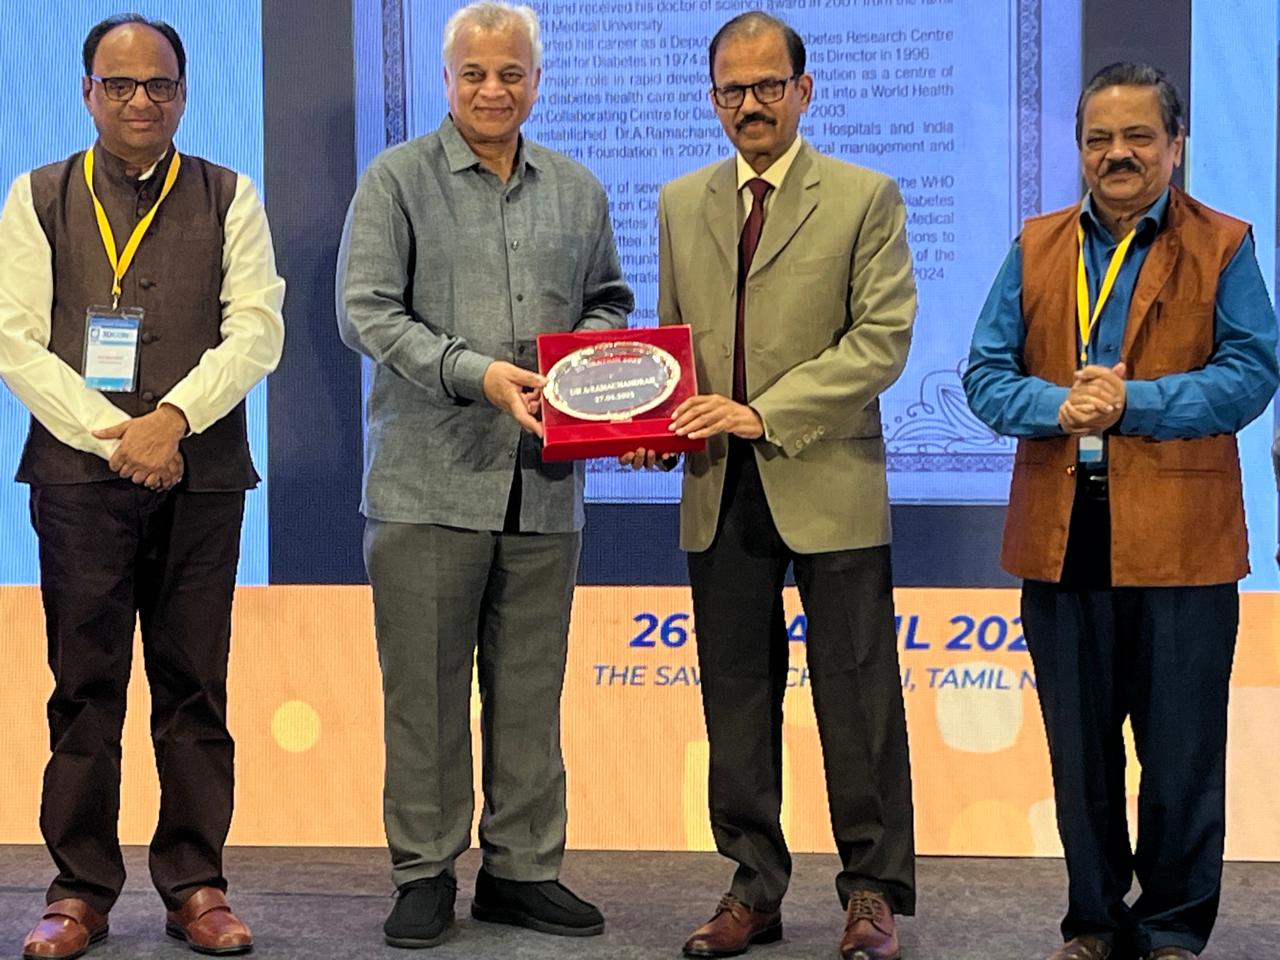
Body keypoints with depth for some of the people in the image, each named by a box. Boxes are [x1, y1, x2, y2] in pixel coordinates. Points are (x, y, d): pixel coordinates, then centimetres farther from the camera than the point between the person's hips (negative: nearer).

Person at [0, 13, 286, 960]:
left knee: (194, 686, 3)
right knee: (85, 687, 1)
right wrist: (110, 434, -9)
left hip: (201, 473, 1)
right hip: (78, 469, 0)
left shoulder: (229, 199, 10)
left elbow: (256, 331, 1)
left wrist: (175, 417, -13)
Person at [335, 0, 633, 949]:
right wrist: (476, 373, -18)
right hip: (430, 479, -3)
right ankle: (425, 873, 13)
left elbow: (607, 301, 21)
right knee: (426, 685, 2)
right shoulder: (397, 179, 1)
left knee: (531, 686, 9)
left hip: (546, 480, 4)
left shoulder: (578, 190, 14)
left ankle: (522, 868, 19)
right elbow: (367, 311, -7)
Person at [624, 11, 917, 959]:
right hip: (720, 491, 4)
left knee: (857, 698, 1)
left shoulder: (865, 198, 0)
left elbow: (882, 338, -9)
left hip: (829, 484, -4)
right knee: (737, 699, 9)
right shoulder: (681, 204, 14)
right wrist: (659, 424, -3)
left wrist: (765, 413, -17)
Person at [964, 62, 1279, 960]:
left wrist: (1127, 402, -18)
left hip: (1179, 541, -3)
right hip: (1063, 540, 3)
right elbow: (986, 373, 5)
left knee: (1181, 753, 6)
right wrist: (1058, 405, -15)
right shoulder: (1036, 247, 10)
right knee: (1080, 751, 13)